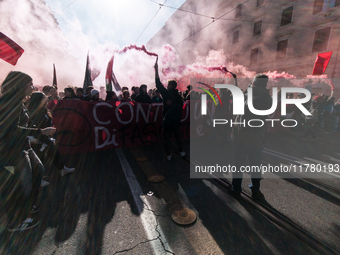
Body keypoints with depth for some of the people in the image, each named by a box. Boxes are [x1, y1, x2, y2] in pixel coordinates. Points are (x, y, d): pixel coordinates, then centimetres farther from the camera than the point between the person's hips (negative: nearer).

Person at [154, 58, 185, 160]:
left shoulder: (167, 94, -11)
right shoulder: (179, 97, 4)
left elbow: (158, 85, -8)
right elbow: (180, 108, 9)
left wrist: (156, 69, -3)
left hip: (167, 120, -5)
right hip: (176, 120, 5)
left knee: (167, 137, 6)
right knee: (177, 135, 17)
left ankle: (168, 154, 11)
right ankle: (181, 152, 25)